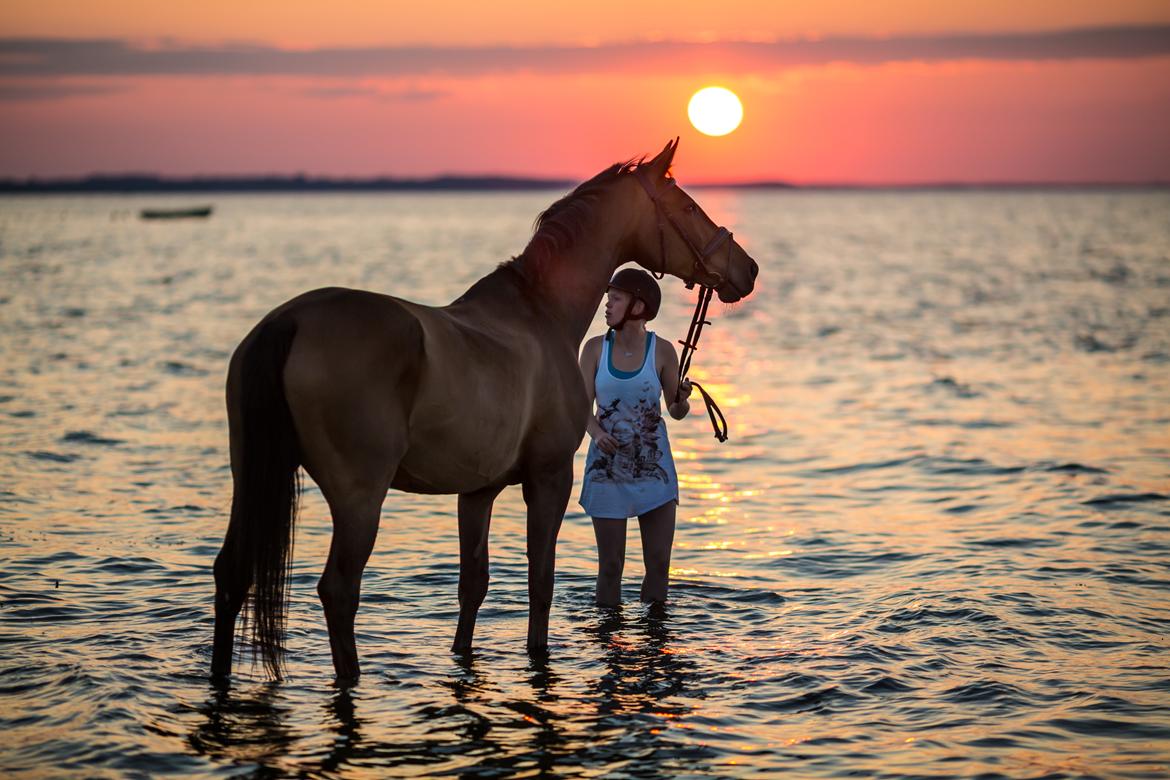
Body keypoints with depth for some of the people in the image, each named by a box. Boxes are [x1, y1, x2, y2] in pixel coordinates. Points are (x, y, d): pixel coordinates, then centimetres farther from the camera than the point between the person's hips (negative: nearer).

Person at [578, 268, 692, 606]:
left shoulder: (662, 350, -4)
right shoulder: (595, 348, -2)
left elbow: (676, 412, 3)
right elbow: (583, 405, -1)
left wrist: (682, 399, -20)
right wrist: (596, 433, -21)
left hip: (653, 467, 0)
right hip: (607, 464, 0)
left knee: (659, 561, 0)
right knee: (610, 564, 2)